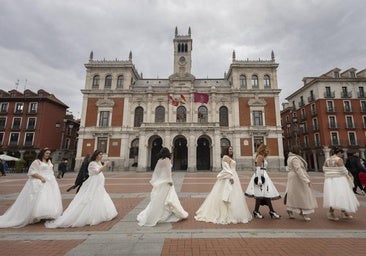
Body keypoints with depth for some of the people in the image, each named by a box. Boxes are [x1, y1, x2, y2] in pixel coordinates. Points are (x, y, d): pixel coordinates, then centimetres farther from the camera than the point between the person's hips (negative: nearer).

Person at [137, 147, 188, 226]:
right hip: (165, 181, -7)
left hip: (159, 181, 7)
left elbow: (156, 172, 13)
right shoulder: (166, 160, -8)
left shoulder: (159, 160, 11)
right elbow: (168, 170, -15)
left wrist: (154, 181, 17)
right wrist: (170, 180, -16)